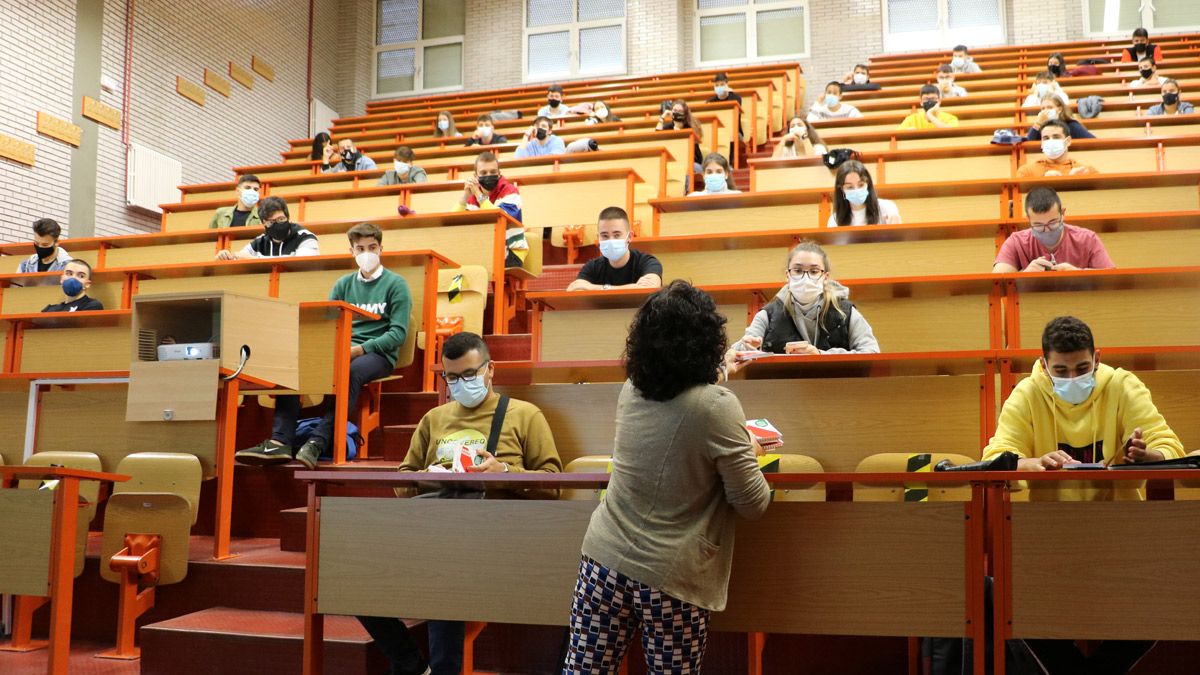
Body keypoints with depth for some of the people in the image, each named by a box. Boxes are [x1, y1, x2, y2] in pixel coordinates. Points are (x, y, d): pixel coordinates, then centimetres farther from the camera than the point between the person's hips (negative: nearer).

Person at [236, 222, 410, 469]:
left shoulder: (395, 284, 4)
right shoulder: (343, 284, 19)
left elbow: (398, 333, -6)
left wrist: (359, 349, -18)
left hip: (377, 354, -5)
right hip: (341, 351, 5)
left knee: (351, 371, -39)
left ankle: (318, 443, -45)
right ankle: (280, 442, -32)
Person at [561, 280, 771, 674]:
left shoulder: (631, 391, 2)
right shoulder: (716, 406, -17)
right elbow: (753, 505, -10)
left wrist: (717, 377, 38)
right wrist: (749, 453, 9)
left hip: (605, 558, 5)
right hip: (671, 580, -5)